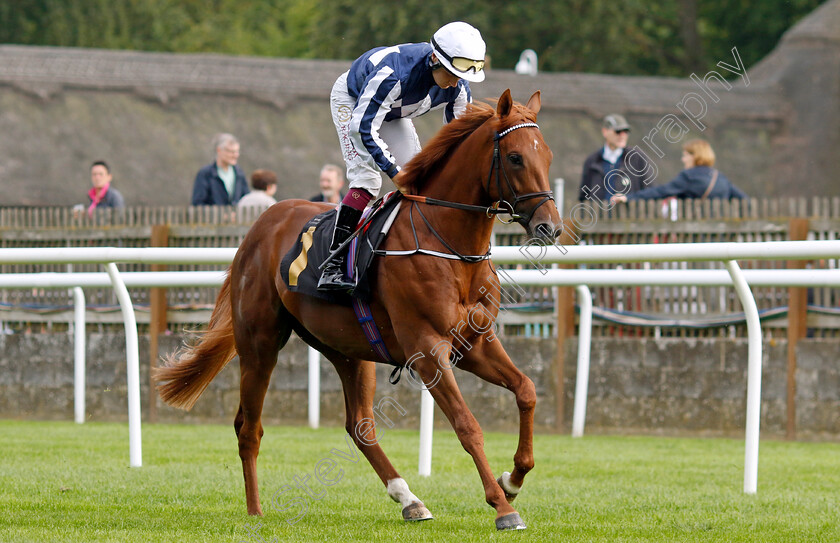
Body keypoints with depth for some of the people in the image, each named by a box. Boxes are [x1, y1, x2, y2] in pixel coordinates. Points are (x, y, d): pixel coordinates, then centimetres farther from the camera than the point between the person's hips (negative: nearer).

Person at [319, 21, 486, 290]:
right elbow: (362, 127, -40)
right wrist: (394, 172, -40)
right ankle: (333, 266, -26)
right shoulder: (393, 72, -44)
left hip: (394, 113, 7)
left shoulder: (458, 89, -23)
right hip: (352, 101, -7)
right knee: (366, 178, -22)